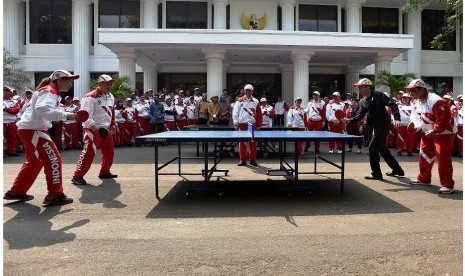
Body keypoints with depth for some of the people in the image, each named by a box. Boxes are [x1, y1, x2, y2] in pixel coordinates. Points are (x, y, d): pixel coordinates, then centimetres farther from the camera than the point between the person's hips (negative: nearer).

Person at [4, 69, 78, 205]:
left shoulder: (50, 91, 17)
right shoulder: (49, 91, -14)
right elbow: (42, 109, -31)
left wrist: (65, 115, 3)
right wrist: (65, 115, -33)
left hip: (30, 130, 11)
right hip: (32, 130, -11)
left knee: (34, 162, 20)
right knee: (53, 159, -10)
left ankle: (16, 192, 31)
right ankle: (55, 195, -6)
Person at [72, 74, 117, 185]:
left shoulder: (111, 96, 11)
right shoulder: (90, 97, -16)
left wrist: (112, 124, 19)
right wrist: (95, 128, -28)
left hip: (106, 129, 8)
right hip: (92, 129, -8)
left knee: (109, 151, 15)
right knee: (88, 153, -14)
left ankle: (104, 172, 31)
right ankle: (77, 176, -6)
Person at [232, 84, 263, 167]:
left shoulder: (255, 102, 7)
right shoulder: (240, 101, 4)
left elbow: (259, 114, 8)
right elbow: (235, 112, 1)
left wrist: (258, 125, 3)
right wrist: (236, 124, -5)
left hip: (252, 124, 1)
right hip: (242, 124, 0)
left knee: (253, 143, 3)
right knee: (242, 143, 4)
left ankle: (252, 160, 12)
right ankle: (242, 160, 13)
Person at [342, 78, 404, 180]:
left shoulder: (378, 95, -12)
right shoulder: (362, 102, 8)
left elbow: (393, 105, -16)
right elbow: (360, 115, 2)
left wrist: (397, 118, -27)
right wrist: (349, 120, -14)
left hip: (383, 125, -8)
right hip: (376, 126, 8)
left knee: (372, 147, -10)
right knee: (382, 148, 16)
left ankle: (376, 173, 2)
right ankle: (397, 170, 32)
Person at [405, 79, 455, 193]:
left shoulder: (435, 101, -25)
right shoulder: (416, 102, 3)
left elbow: (444, 119, -27)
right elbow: (415, 116, 11)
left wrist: (434, 131, -25)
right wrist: (414, 124, -9)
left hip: (442, 133, -9)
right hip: (427, 133, 9)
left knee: (443, 158, -9)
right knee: (424, 156, 14)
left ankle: (447, 185, -1)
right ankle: (424, 179, 29)